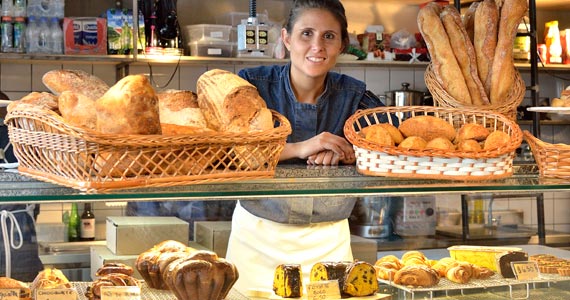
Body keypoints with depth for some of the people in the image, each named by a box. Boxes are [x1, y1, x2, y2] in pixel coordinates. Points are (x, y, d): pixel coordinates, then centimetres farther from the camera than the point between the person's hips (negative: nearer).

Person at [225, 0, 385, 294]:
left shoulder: (353, 95, -4)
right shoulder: (253, 84, -10)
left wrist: (348, 153, -25)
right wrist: (298, 148, -28)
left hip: (327, 236, 2)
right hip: (257, 231, -1)